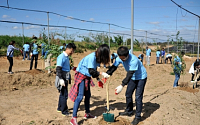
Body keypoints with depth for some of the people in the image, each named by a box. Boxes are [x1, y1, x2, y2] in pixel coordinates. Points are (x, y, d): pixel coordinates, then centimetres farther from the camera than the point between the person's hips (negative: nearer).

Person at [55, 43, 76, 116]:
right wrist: (61, 79, -25)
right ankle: (64, 111, 8)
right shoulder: (61, 57, -15)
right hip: (62, 78, -9)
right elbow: (58, 69, -20)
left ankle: (60, 108, 31)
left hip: (66, 78, 9)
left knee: (63, 94, 18)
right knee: (64, 95, -3)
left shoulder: (67, 57, 12)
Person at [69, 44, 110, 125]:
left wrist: (98, 80, 10)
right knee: (80, 96, -15)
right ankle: (74, 118, -12)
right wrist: (102, 73, -27)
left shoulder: (97, 57, 2)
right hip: (81, 75, -10)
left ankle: (87, 114, 32)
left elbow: (94, 70, 12)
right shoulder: (92, 57, -26)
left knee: (88, 95, 16)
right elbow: (91, 71, -30)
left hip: (87, 77, 10)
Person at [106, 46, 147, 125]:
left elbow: (129, 74, -39)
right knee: (128, 94, 14)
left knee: (138, 97, -10)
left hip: (141, 77, -7)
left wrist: (122, 86, -45)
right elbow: (113, 67, -12)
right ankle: (129, 111, 33)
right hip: (133, 78, 7)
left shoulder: (134, 60, -38)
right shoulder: (120, 58, -17)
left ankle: (138, 117, 3)